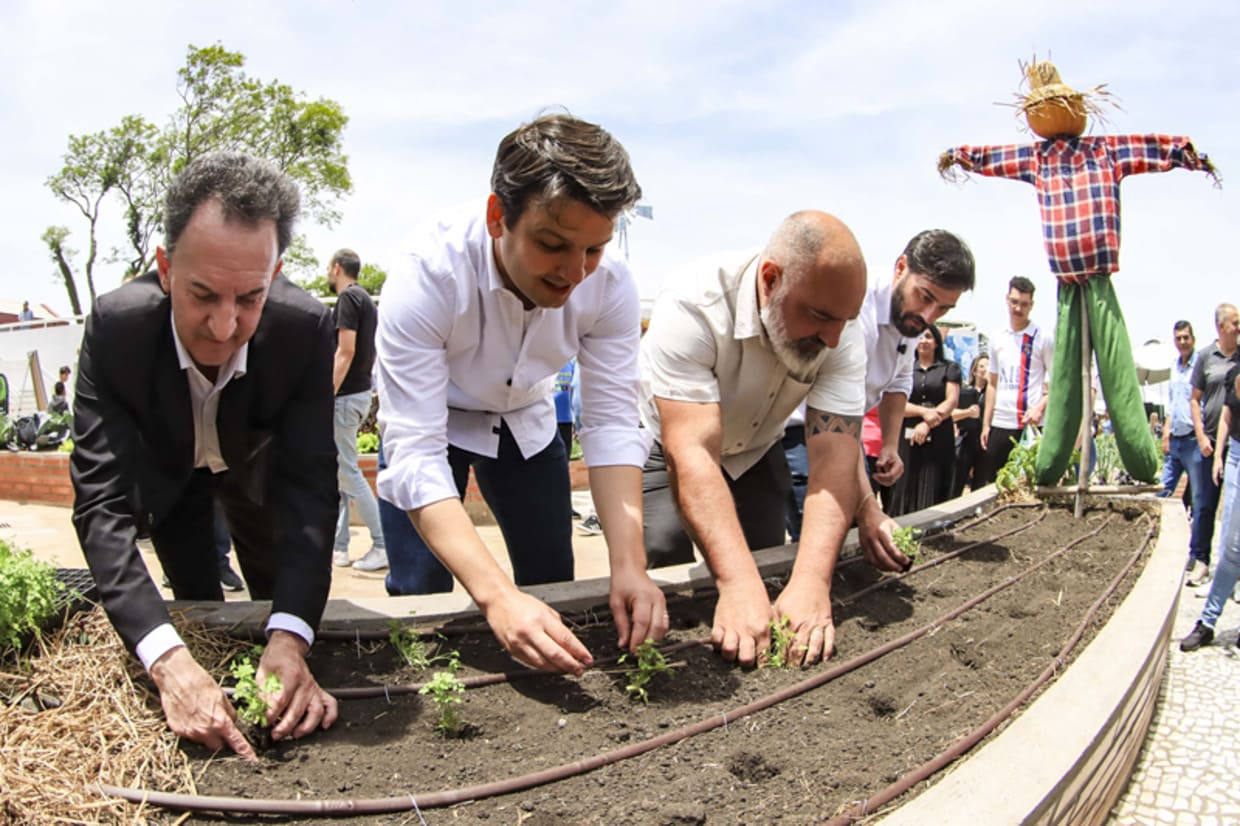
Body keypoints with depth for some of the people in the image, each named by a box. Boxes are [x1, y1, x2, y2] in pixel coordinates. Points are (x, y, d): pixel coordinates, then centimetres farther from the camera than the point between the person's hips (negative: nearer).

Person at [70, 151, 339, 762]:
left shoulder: (304, 327, -38)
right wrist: (166, 658, -55)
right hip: (166, 469, 0)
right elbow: (101, 499, -41)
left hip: (254, 464, 1)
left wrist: (290, 640, -51)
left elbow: (310, 483, -37)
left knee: (282, 605, 15)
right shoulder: (115, 326, -38)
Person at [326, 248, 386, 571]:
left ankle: (383, 546, -3)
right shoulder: (364, 298, 16)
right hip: (360, 391, 10)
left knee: (348, 472, -6)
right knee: (336, 471, 13)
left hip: (346, 395, -10)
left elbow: (346, 351, -21)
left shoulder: (348, 298, -13)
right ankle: (338, 547, 18)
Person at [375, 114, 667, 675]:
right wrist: (495, 595, -53)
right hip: (427, 419, -3)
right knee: (420, 591, -9)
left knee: (553, 586, 5)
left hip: (525, 416, 3)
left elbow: (612, 423, -24)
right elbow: (415, 457, -41)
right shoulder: (425, 279, -37)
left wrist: (629, 565, -38)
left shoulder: (610, 285, -27)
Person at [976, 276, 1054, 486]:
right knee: (985, 480, 4)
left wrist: (1040, 407, -17)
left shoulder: (1044, 338, 1)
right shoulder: (997, 338, 14)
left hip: (1031, 425, -4)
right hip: (1000, 423, 4)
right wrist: (985, 424, 10)